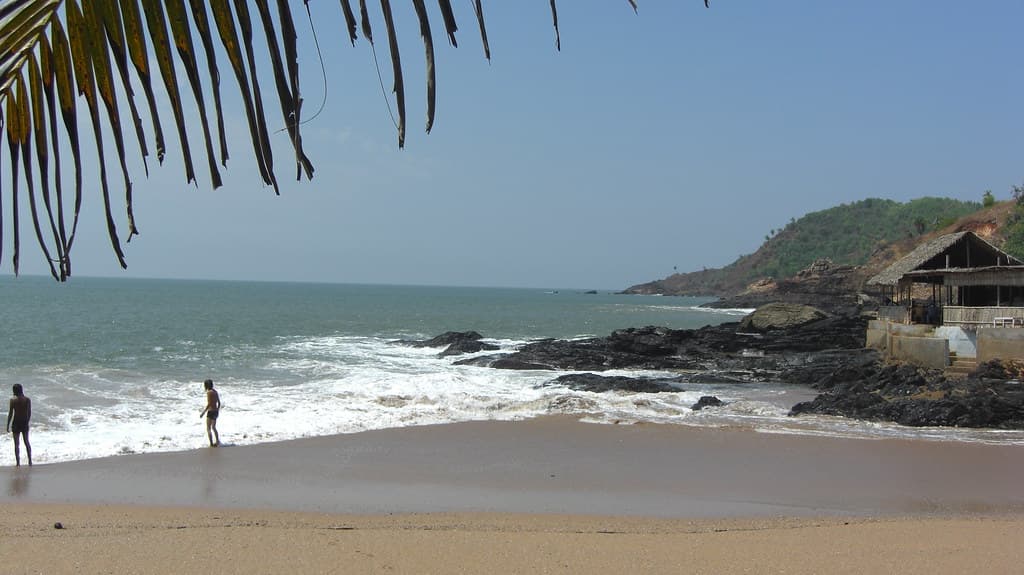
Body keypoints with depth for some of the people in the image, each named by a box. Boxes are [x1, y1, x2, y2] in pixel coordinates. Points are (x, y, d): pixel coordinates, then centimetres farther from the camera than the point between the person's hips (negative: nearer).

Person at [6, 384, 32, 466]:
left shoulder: (13, 400, -12)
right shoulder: (28, 399, -4)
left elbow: (10, 413, -10)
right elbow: (29, 413, 0)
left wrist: (8, 425, -1)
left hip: (16, 423, -3)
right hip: (25, 422, 3)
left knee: (16, 443, 6)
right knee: (27, 442, 16)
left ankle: (18, 462, 8)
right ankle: (30, 461, 18)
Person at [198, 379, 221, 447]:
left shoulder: (209, 392, -16)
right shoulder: (215, 392, 9)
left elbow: (209, 404, -21)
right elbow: (219, 403, 14)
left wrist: (203, 412, -18)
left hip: (211, 411, -8)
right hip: (216, 412, 8)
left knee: (208, 429, 0)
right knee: (213, 427, 23)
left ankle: (211, 444, -3)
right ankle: (217, 441, 28)